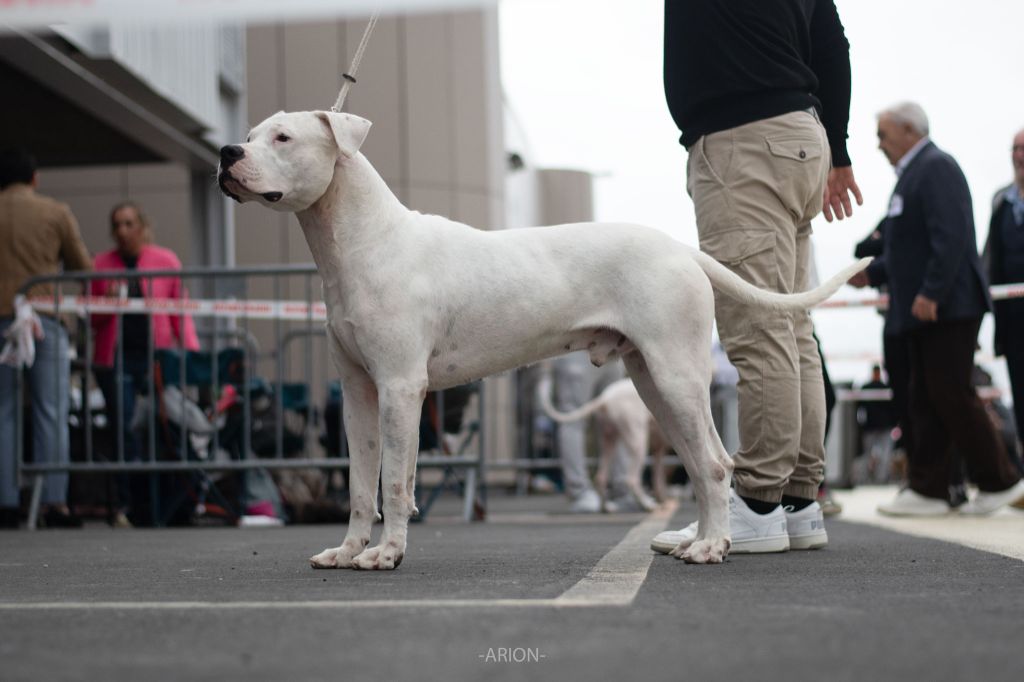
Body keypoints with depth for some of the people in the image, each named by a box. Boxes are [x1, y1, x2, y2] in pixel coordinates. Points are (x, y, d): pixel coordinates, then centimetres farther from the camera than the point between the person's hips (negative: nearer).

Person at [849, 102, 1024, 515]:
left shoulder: (936, 168, -11)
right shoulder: (914, 172, 19)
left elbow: (951, 238, -21)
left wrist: (930, 293, -25)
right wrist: (873, 274, 20)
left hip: (947, 306, -10)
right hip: (924, 310, 10)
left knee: (952, 396, -8)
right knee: (927, 401, 7)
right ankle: (927, 489, 9)